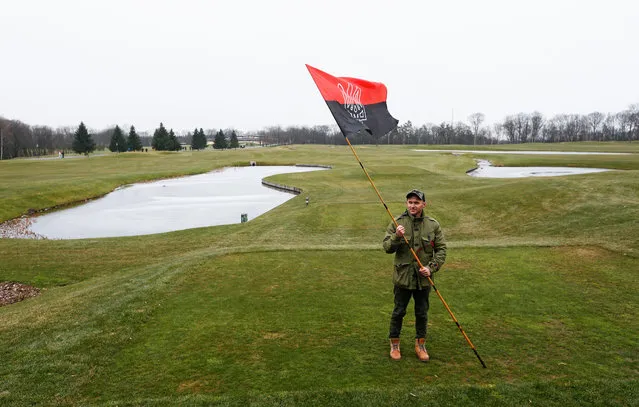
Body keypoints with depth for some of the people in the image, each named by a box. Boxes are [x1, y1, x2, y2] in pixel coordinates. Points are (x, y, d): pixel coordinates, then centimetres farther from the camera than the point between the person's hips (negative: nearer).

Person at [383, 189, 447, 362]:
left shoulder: (433, 225, -1)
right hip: (402, 276, -1)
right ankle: (394, 344, 26)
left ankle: (420, 344, 31)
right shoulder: (397, 223, -5)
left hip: (423, 278, 2)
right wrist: (396, 237, -26)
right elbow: (387, 248, -7)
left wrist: (431, 267, -10)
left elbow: (441, 249, 3)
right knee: (399, 312, 9)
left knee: (422, 313, 13)